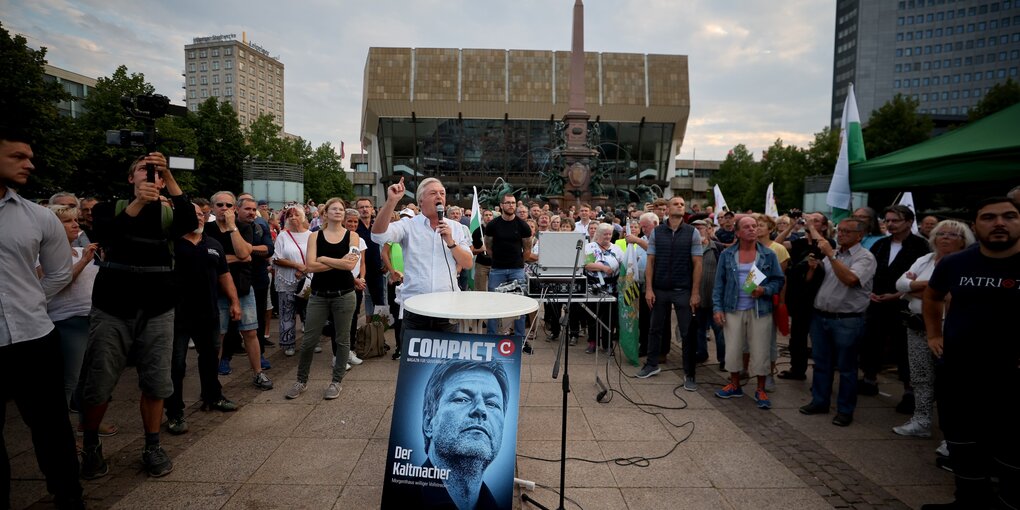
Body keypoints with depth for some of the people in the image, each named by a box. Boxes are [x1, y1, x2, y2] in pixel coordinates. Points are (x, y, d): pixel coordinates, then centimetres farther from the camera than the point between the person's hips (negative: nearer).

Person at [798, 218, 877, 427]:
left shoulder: (865, 257, -7)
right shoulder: (829, 254, 12)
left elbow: (850, 279, -26)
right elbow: (810, 281, 15)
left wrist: (831, 255, -24)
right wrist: (812, 267, -5)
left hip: (847, 321, -6)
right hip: (820, 316, 6)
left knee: (846, 367, 5)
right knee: (821, 363, 14)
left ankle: (845, 410, 17)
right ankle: (820, 401, 27)